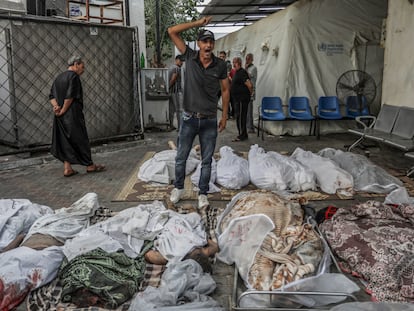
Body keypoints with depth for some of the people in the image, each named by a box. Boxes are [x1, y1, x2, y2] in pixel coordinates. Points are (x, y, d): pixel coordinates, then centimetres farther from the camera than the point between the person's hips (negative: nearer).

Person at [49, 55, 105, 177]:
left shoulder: (58, 77, 17)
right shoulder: (74, 76, -9)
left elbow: (52, 96, 10)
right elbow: (70, 96, -18)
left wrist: (56, 106, -6)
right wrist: (63, 111, -12)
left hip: (60, 116, 8)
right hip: (73, 114, -8)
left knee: (65, 140, 10)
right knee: (80, 139, 2)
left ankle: (67, 168, 9)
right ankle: (90, 165, 12)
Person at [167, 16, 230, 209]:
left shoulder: (220, 65, -3)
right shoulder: (190, 57, -4)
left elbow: (225, 90, 6)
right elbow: (172, 31, -7)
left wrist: (224, 116, 5)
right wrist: (198, 23, -9)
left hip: (210, 121, 0)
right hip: (189, 119, 0)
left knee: (206, 161, 9)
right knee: (181, 158, 11)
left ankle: (202, 194, 24)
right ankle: (178, 188, 32)